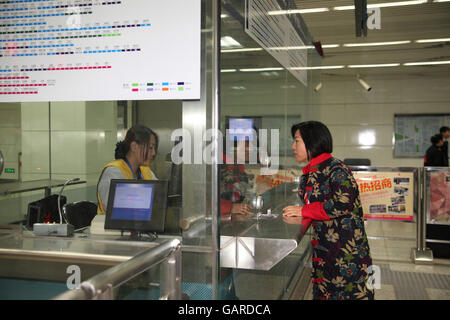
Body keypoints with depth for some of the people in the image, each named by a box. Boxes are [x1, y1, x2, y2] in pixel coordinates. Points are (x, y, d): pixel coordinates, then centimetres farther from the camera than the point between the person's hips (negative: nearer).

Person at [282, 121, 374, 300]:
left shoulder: (336, 169, -12)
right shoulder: (307, 176, 14)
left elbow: (344, 203, -25)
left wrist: (304, 211, -19)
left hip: (347, 248, -8)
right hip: (322, 248, 8)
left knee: (352, 290, -3)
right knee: (322, 291, 12)